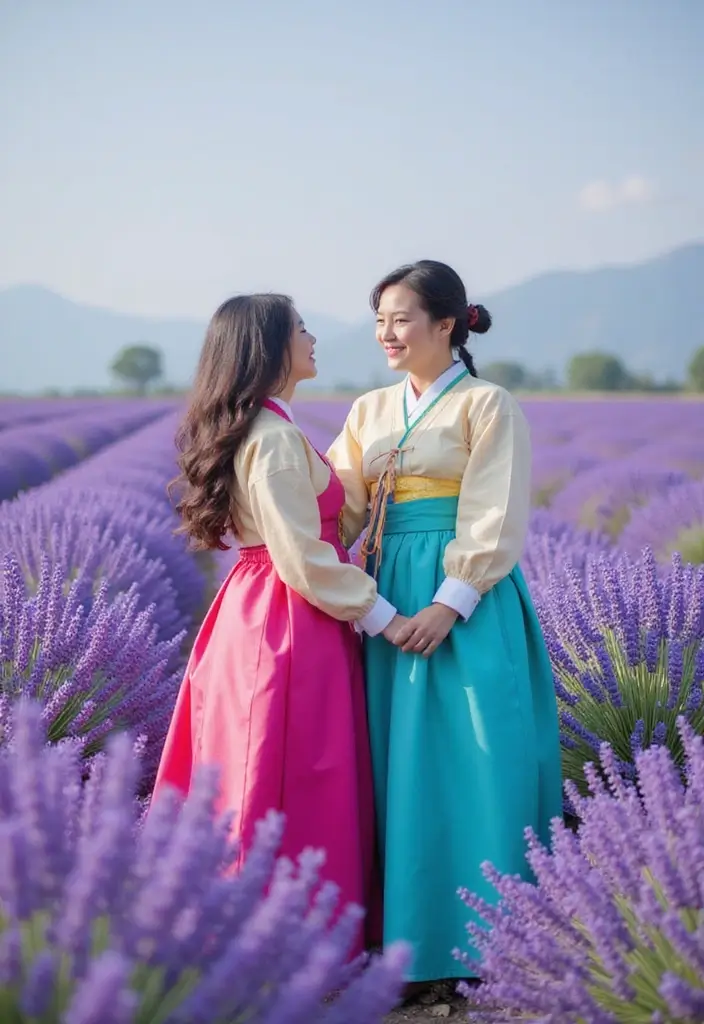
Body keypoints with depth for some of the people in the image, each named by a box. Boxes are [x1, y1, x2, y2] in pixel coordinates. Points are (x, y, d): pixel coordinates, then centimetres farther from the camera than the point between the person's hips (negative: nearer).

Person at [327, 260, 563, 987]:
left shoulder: (487, 404, -3)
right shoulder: (370, 411, 15)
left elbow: (495, 519, -10)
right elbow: (337, 507, 8)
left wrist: (449, 604, -18)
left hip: (466, 604, -6)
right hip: (389, 595, 6)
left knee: (473, 762, -6)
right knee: (401, 762, 6)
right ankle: (410, 929, 14)